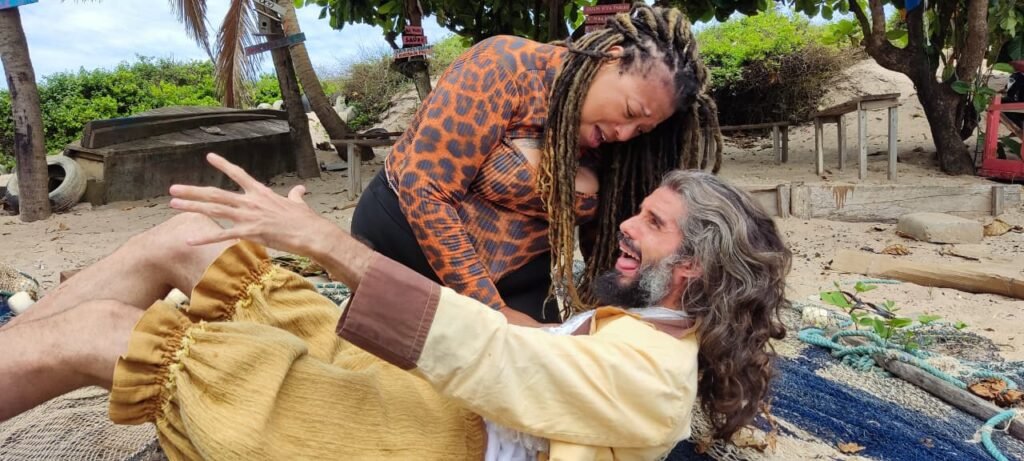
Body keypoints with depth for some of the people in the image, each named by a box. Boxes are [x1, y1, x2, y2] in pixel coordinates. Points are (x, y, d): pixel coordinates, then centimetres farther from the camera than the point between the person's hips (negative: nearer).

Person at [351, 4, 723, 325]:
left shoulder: (610, 145, -5)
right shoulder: (507, 67, -22)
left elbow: (604, 243, 5)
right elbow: (424, 190, -26)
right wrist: (492, 311, -24)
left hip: (516, 284, 5)